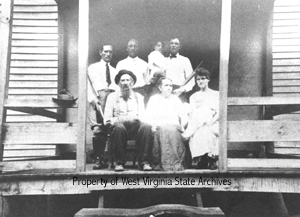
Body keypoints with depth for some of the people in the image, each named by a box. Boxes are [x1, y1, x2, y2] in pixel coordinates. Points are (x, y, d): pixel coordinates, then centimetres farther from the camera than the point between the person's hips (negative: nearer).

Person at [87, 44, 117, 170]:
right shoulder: (93, 68, 15)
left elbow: (117, 86, 13)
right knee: (97, 130, -13)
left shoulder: (114, 71, 26)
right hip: (98, 99, -3)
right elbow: (90, 85, 1)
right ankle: (98, 160, -10)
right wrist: (93, 100, -14)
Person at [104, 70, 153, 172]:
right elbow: (107, 119, 7)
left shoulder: (138, 96, 21)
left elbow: (142, 116, 10)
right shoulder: (112, 96, 15)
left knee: (146, 127, -32)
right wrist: (118, 119, -12)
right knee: (119, 127, -37)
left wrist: (135, 118, -12)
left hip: (135, 127, 1)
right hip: (118, 125, -1)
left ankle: (144, 161, -25)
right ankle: (119, 162, -25)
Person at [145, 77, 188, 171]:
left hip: (175, 127, 1)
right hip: (159, 127, -1)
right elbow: (148, 116, 11)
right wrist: (153, 124, -8)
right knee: (164, 130, -38)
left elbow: (183, 115, 20)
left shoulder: (175, 98, 28)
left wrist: (182, 125, -1)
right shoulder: (154, 99, 23)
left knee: (172, 130, -36)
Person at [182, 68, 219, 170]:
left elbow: (219, 112, 5)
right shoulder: (193, 97, 26)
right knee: (198, 131, -33)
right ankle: (201, 159, -28)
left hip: (212, 124, -1)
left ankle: (212, 159, -24)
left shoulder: (216, 94, 20)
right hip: (197, 123, 1)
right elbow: (192, 113, 12)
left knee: (207, 130, -35)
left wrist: (211, 121, -15)